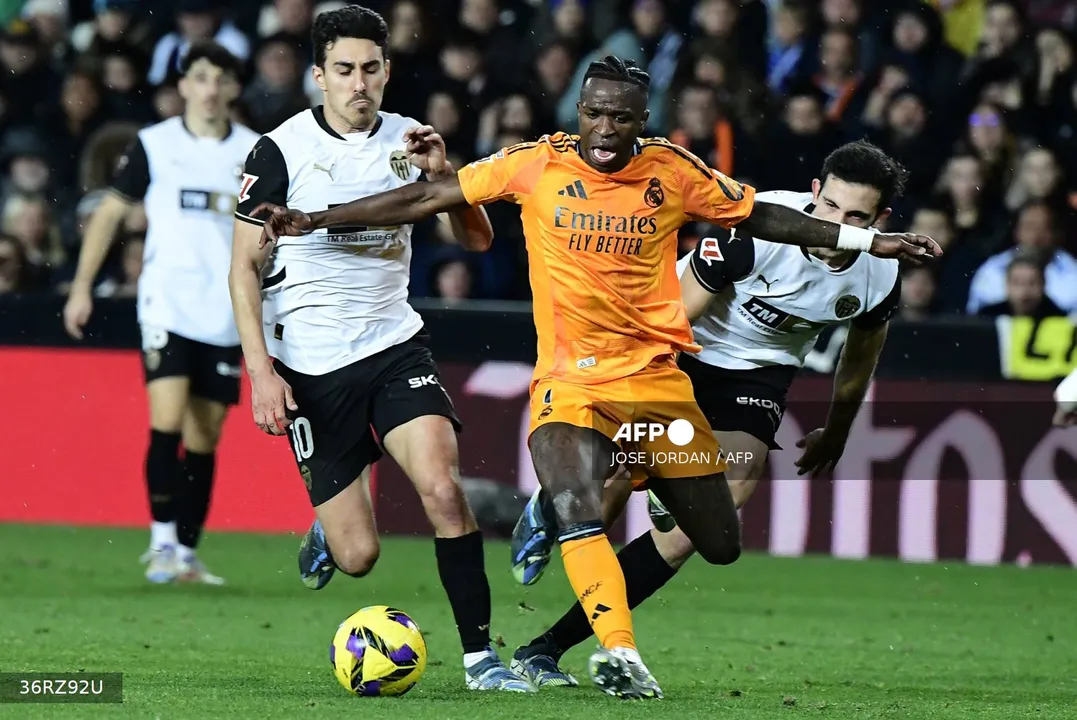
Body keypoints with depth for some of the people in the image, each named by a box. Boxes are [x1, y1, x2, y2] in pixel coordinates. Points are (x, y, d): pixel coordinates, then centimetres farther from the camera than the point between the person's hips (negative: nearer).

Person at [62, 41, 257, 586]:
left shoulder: (256, 151, 6)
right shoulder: (154, 144, 3)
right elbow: (110, 212, 9)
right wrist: (82, 286, 5)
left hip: (225, 311, 2)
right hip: (167, 303, -2)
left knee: (204, 437, 6)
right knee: (167, 421, -17)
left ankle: (186, 553, 14)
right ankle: (162, 542, -13)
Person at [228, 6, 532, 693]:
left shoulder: (409, 140, 3)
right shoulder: (281, 150, -8)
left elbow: (478, 238, 5)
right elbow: (245, 267, -4)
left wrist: (442, 173, -14)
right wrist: (261, 371, -13)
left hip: (396, 346, 2)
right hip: (310, 364, -2)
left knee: (443, 487, -22)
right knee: (359, 557, -4)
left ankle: (481, 655, -15)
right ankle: (325, 535, 34)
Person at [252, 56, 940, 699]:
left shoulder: (674, 172, 1)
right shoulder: (535, 166, -2)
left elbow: (761, 216, 12)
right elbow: (427, 198, 2)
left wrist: (868, 241, 9)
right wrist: (317, 220, -1)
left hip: (657, 377, 2)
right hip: (569, 379, -2)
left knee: (722, 547, 6)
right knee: (576, 511, -30)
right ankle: (620, 653, -31)